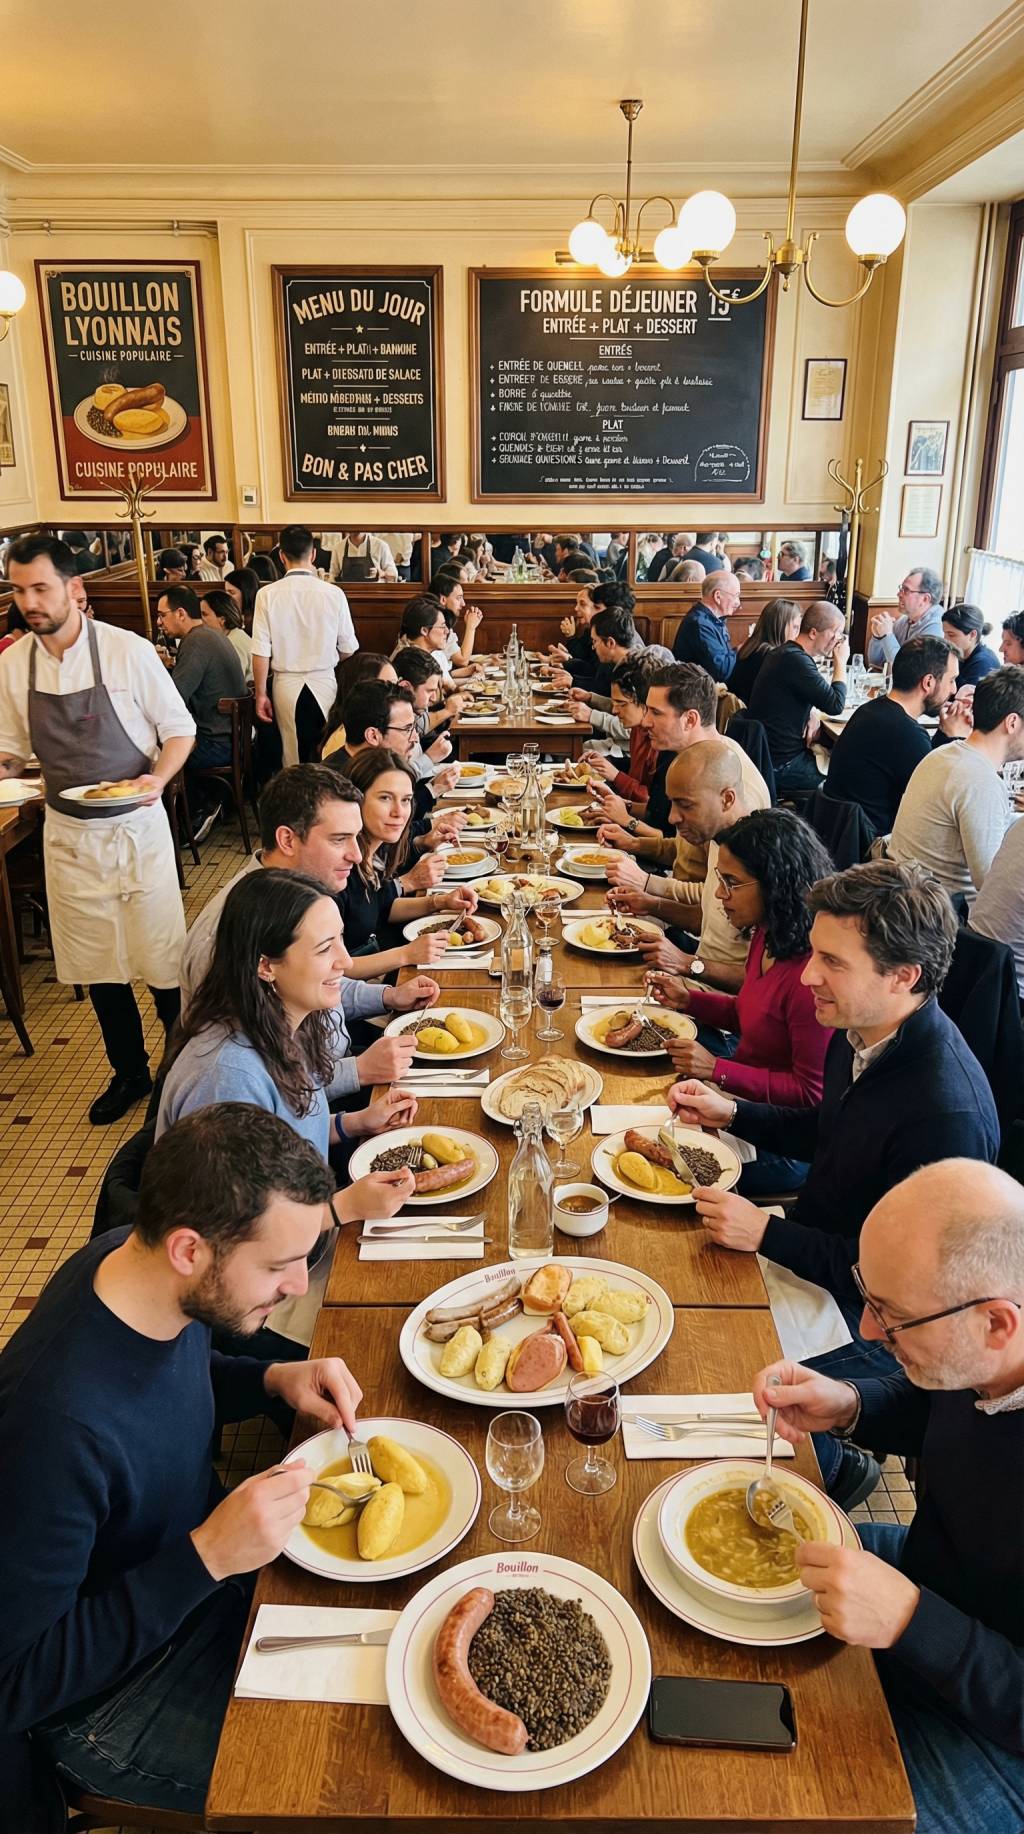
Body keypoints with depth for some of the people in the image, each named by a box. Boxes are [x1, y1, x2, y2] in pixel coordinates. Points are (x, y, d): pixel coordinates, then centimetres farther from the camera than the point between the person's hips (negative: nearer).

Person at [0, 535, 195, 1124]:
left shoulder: (128, 650, -12)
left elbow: (179, 728, -4)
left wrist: (158, 778, -21)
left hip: (135, 826, -4)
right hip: (68, 832, 4)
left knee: (161, 958, 2)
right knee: (96, 965, 14)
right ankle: (130, 1073, 32)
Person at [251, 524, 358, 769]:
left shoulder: (267, 594, -6)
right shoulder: (333, 594, -5)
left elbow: (261, 652, -6)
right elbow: (348, 649, 1)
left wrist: (260, 694, 5)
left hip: (287, 685, 0)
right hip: (324, 683, 0)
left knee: (294, 762, 9)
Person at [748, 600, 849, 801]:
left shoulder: (784, 652, 11)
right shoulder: (795, 660, -22)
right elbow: (835, 705, -20)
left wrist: (811, 715, 3)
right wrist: (840, 662, -8)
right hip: (780, 766, -10)